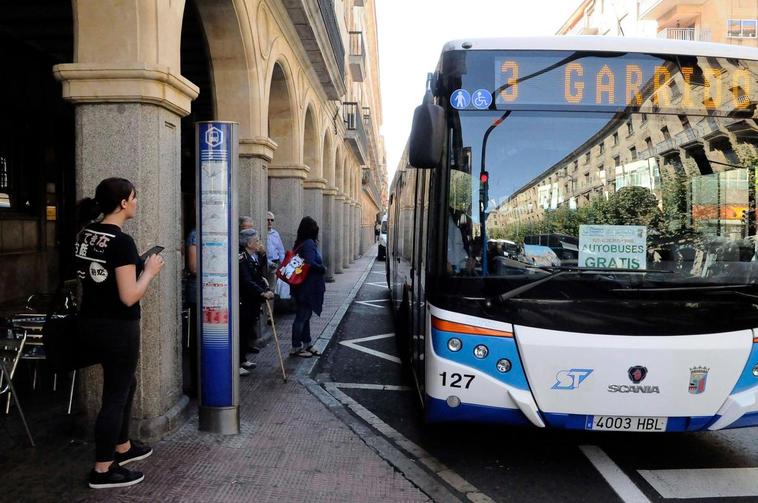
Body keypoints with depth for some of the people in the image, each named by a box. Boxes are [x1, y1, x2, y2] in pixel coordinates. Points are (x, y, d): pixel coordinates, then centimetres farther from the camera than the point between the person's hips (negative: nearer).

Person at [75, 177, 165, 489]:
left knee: (125, 384, 24)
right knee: (116, 394, 4)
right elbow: (129, 297, -23)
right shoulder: (121, 241, -21)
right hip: (117, 328, -9)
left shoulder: (85, 234, 6)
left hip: (91, 323, 9)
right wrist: (150, 270, -8)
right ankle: (103, 470, 15)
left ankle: (122, 448, 38)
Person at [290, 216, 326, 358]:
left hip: (305, 287, 9)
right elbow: (310, 263, -27)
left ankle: (307, 344, 26)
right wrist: (323, 269, -12)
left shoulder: (301, 243, 11)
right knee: (302, 317, -2)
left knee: (305, 315, 16)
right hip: (308, 287, -9)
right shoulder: (309, 243, -17)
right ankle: (295, 348, 6)